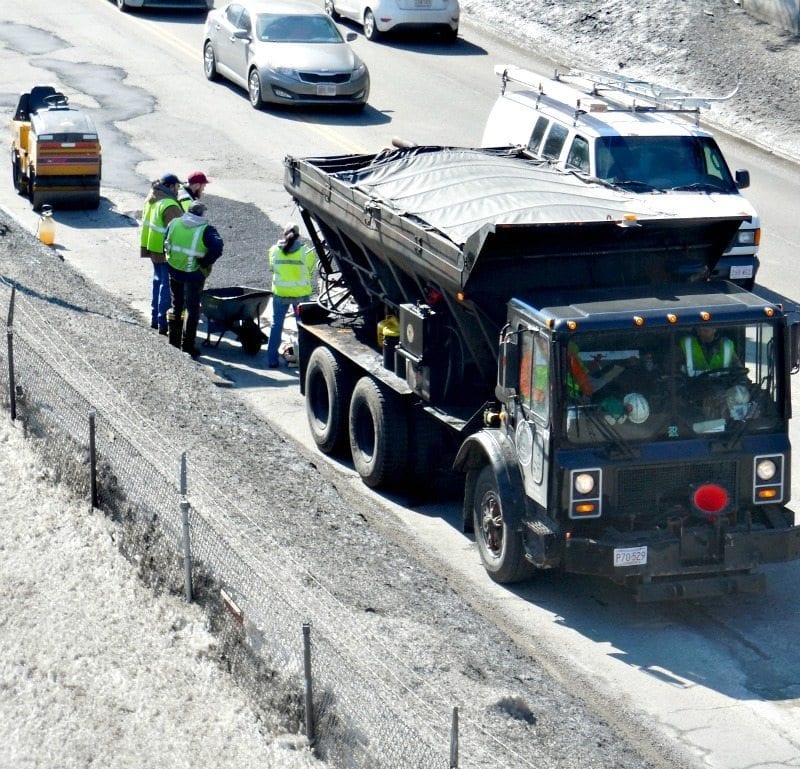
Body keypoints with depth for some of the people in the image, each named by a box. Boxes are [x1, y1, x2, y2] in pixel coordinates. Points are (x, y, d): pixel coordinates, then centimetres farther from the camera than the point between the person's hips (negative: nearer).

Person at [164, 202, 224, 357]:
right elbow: (217, 248, -25)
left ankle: (173, 343, 28)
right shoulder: (206, 230, -13)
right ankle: (187, 347, 6)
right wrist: (204, 263, -16)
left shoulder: (174, 223, 1)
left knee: (176, 305, 20)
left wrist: (173, 259, 12)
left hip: (174, 271, 4)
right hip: (193, 275, -4)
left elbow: (166, 244, 7)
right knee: (192, 309, 6)